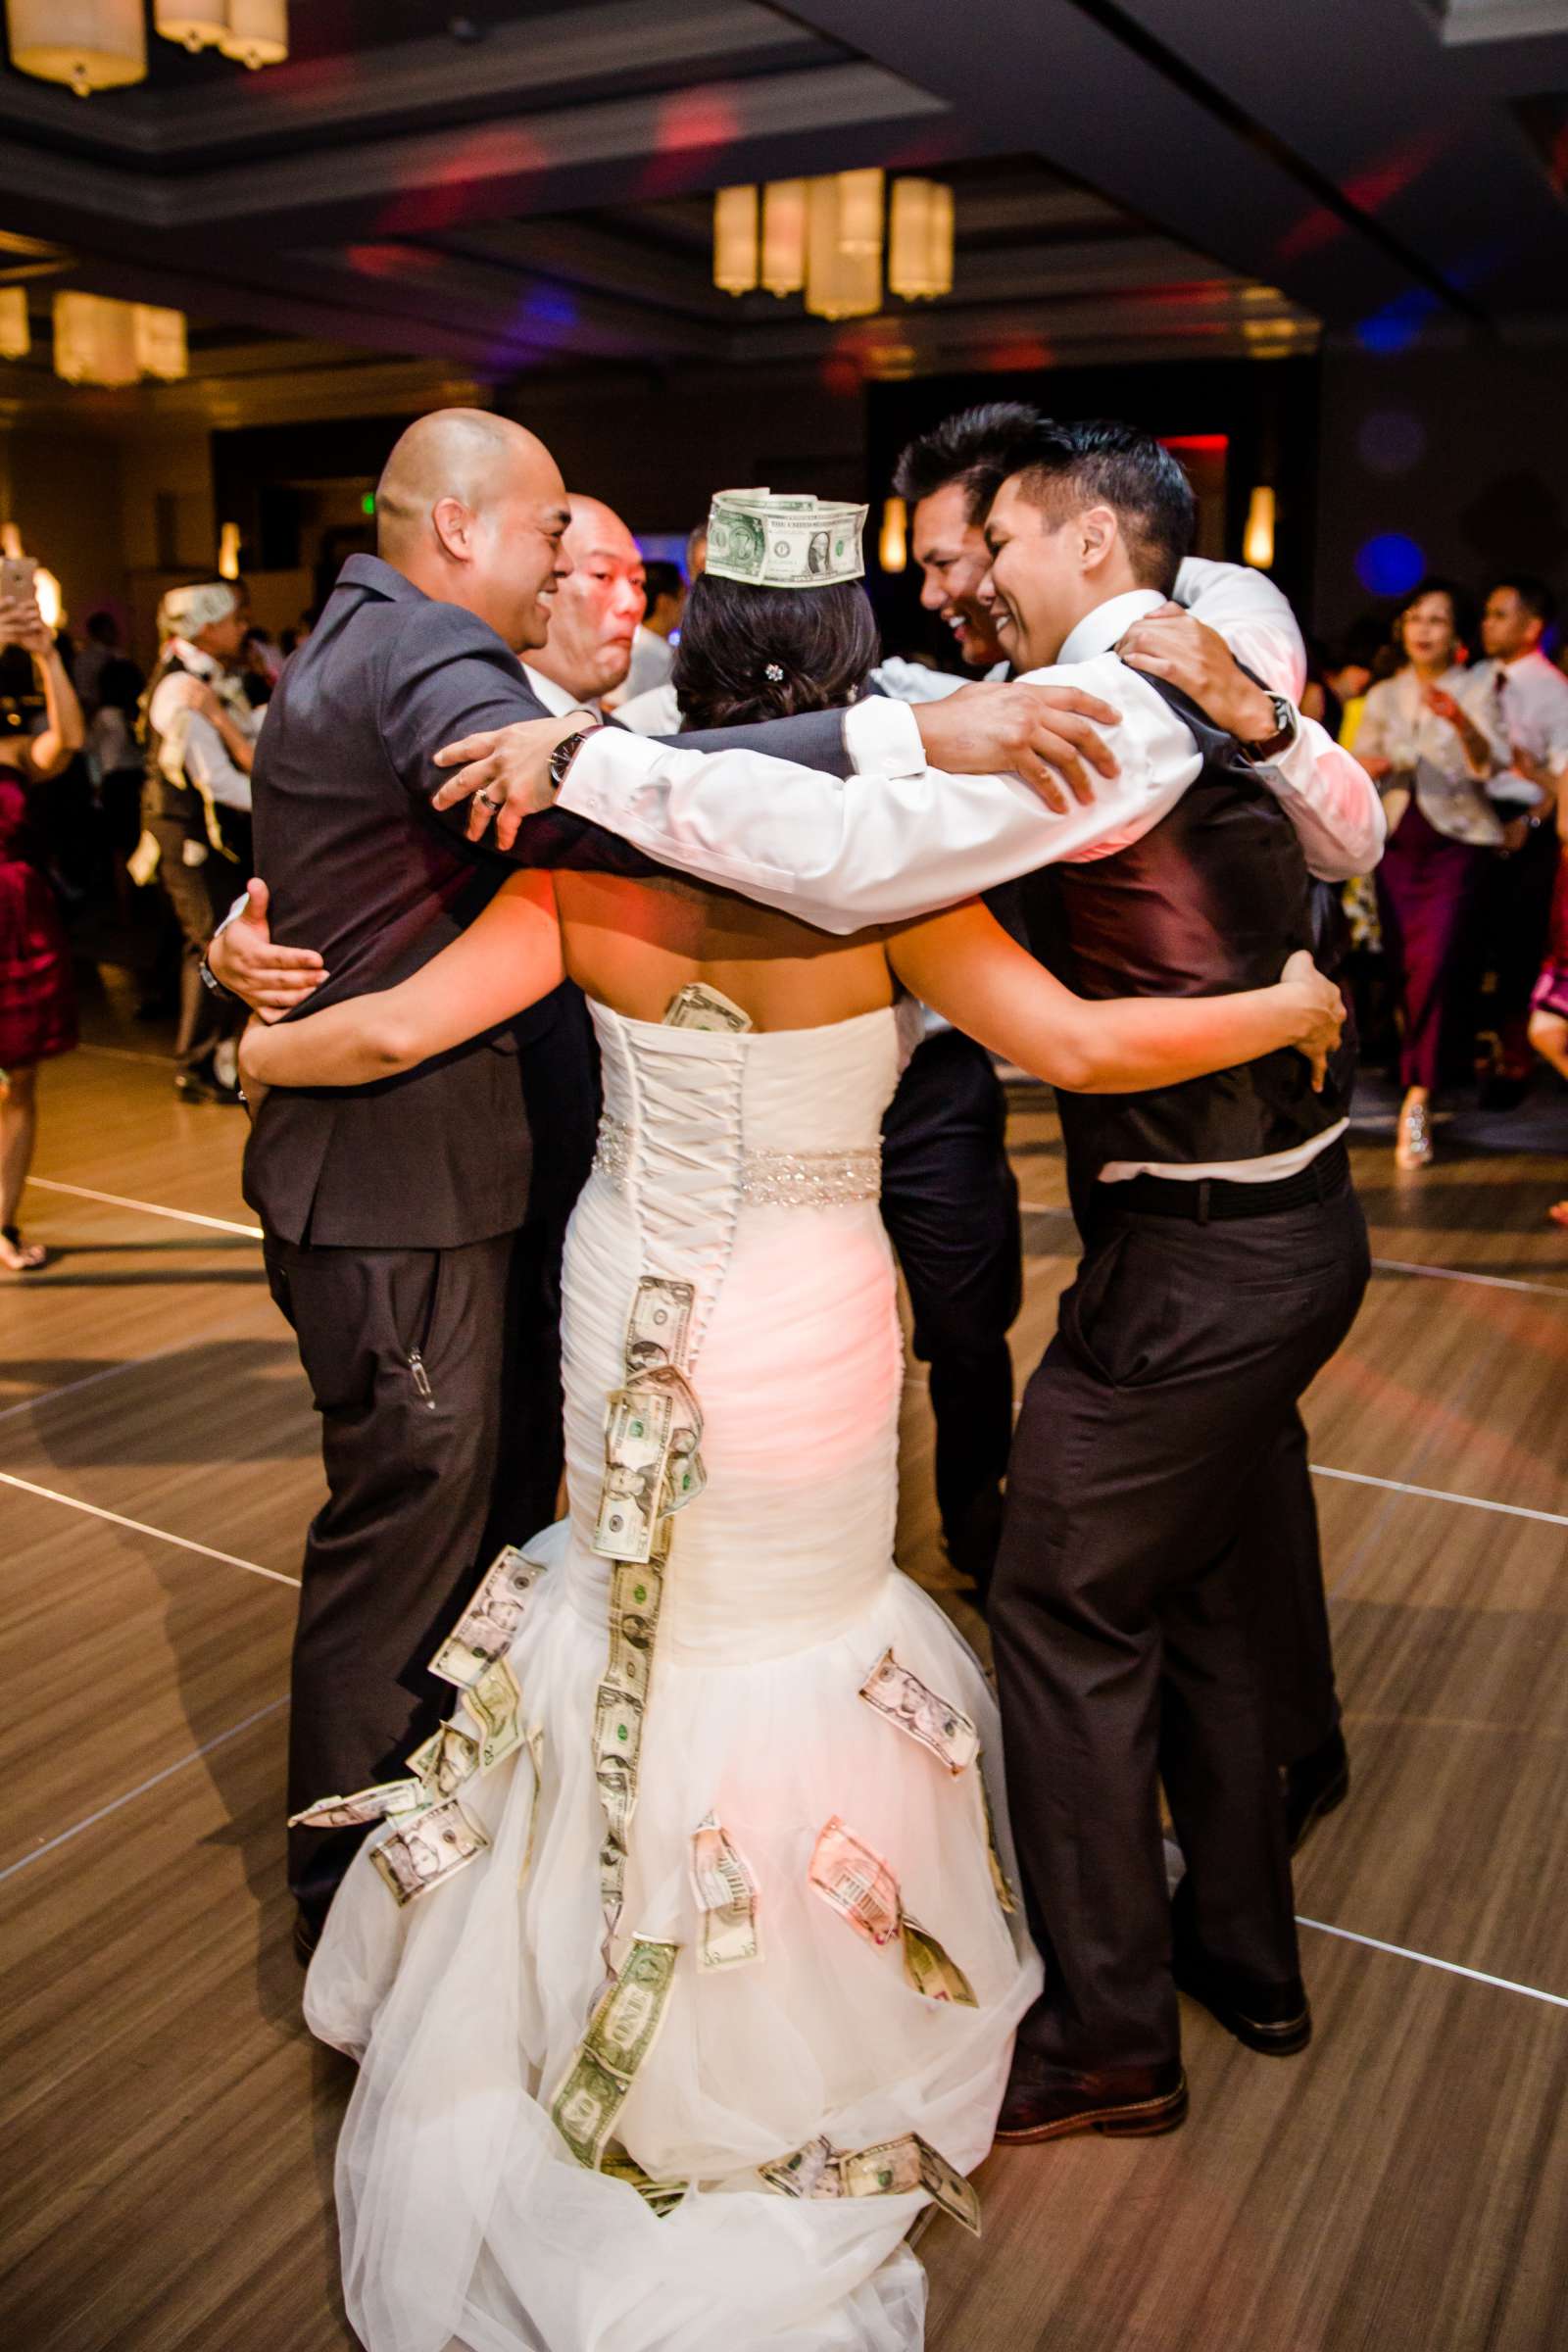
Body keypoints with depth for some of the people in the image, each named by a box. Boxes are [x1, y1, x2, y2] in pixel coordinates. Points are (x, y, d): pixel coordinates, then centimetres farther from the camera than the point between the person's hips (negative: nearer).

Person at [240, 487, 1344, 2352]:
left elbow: (397, 1028, -10)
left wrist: (254, 1059, 11)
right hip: (805, 1330, -3)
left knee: (638, 1600, 25)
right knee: (792, 1630, 18)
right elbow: (1080, 1045, -20)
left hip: (628, 1303, 3)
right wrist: (1295, 1009, -4)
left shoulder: (591, 868, -9)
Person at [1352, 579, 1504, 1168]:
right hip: (1396, 838, 4)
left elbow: (1487, 766, -14)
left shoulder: (1473, 694, 1)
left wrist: (1462, 725, -35)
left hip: (1454, 839, -4)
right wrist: (1370, 767, -9)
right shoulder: (1383, 696, 13)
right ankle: (1420, 1072, 22)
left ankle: (1417, 1097, -18)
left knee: (1434, 961, -18)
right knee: (1403, 966, 3)